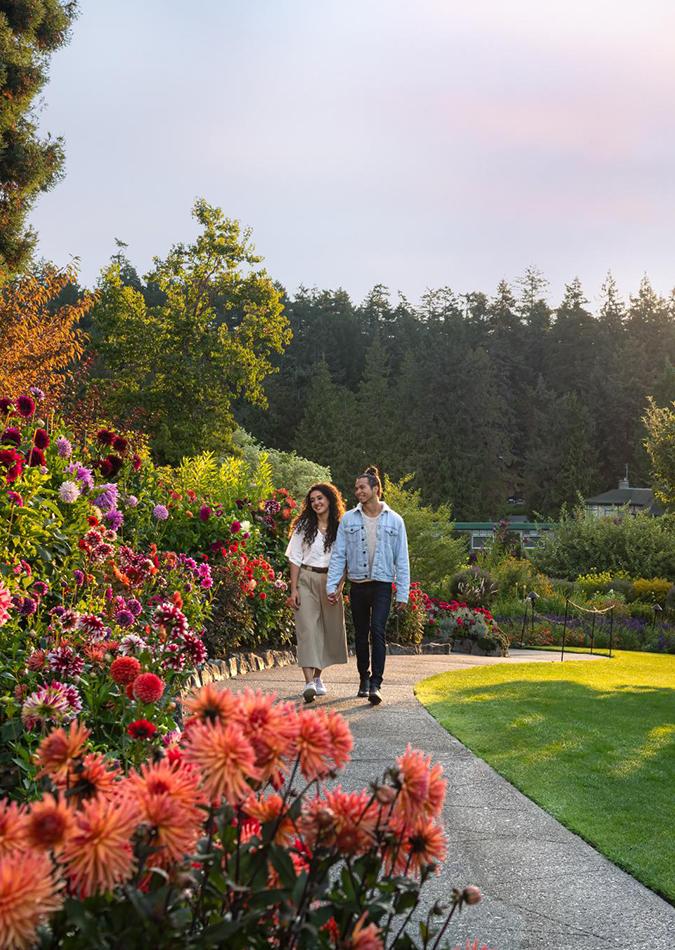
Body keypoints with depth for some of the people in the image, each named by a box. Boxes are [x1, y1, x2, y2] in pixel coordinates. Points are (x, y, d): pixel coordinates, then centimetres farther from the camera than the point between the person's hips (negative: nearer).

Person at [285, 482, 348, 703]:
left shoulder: (340, 527, 5)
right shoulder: (304, 526, 3)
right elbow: (295, 559, 2)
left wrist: (338, 587, -6)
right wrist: (293, 589, -6)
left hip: (330, 583, 2)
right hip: (306, 580, -2)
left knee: (328, 630, 7)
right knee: (307, 629, -12)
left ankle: (317, 677, 24)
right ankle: (309, 682, -20)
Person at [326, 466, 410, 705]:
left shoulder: (394, 521, 1)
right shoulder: (349, 519, 4)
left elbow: (401, 559, 2)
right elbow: (338, 555, 3)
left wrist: (403, 593, -2)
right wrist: (332, 585, -5)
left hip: (382, 585, -2)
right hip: (357, 585, 3)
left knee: (377, 631, -16)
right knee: (360, 634, 11)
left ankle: (375, 685, -17)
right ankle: (364, 678, 28)